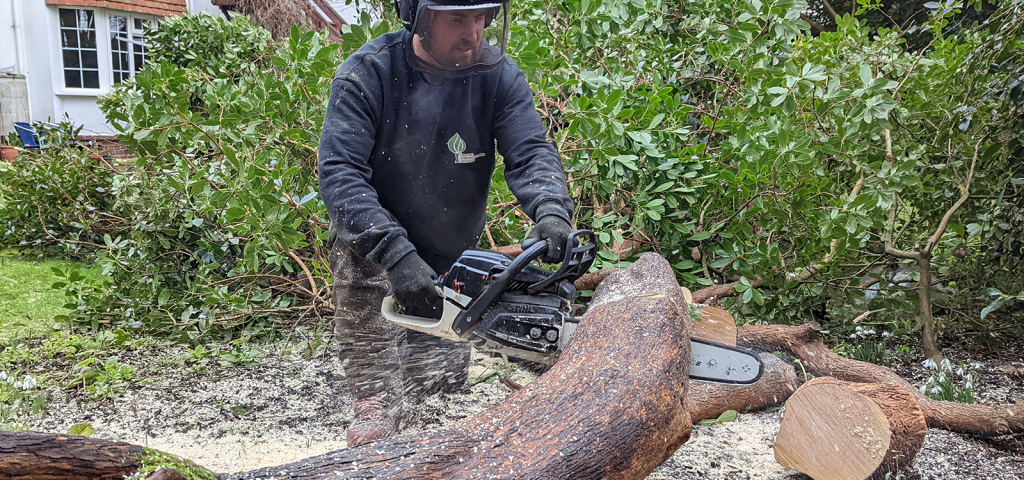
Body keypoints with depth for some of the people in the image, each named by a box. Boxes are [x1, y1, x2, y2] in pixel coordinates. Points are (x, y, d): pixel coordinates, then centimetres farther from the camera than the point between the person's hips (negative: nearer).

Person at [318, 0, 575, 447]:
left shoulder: (498, 74, -14)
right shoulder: (367, 74, -23)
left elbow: (530, 152, -22)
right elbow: (339, 172, -30)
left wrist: (552, 211, -45)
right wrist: (398, 256, -41)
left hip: (455, 255, 3)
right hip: (373, 249, -3)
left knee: (445, 376, 13)